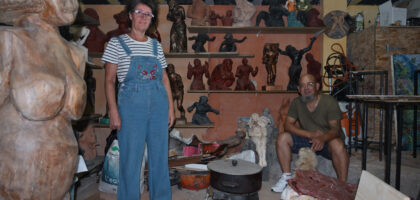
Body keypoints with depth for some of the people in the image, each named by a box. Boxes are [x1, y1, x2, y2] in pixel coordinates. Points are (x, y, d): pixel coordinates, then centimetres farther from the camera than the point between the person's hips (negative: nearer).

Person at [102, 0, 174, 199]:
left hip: (159, 106, 4)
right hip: (131, 107, -3)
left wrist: (170, 107, 8)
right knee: (130, 159, 3)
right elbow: (109, 80, -3)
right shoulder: (117, 43, 1)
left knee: (159, 157, 11)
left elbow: (164, 78, 13)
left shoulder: (156, 45, 10)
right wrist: (113, 111, -11)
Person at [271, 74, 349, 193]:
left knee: (337, 144, -37)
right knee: (282, 138, -18)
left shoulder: (329, 102, -13)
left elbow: (336, 129, -20)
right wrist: (310, 134, -23)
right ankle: (287, 177, -9)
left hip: (326, 141, -3)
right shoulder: (296, 103, -2)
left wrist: (322, 138, -43)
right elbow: (288, 125, -9)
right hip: (306, 139, 3)